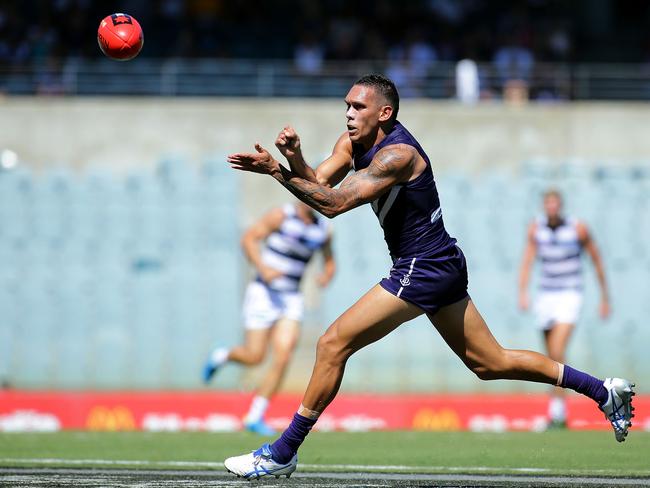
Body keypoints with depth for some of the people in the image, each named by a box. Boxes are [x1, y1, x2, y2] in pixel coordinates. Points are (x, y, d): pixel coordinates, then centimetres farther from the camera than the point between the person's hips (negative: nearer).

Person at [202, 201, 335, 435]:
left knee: (283, 358, -11)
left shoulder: (323, 228, 7)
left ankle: (255, 417, -1)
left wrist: (327, 275, -2)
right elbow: (249, 238, -8)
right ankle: (222, 356, 28)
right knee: (254, 356, -8)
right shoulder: (281, 216, -8)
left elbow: (329, 260, 21)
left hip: (291, 298, 4)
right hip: (265, 292, -4)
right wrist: (263, 268, -21)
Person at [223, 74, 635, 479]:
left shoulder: (396, 154, -21)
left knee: (333, 345, -9)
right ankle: (605, 391, 21)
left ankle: (283, 453, -2)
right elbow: (318, 183, -3)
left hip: (423, 269, -10)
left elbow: (334, 203, -29)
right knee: (491, 363, 16)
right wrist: (295, 159, -23)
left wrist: (278, 171, -29)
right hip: (443, 264, 10)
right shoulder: (353, 143, 7)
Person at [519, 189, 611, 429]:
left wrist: (605, 298, 6)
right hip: (546, 295, 4)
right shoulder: (536, 228, 2)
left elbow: (597, 260, 2)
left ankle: (557, 408, -23)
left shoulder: (577, 228, -7)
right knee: (552, 357, 9)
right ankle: (561, 417, 22)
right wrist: (522, 292, -13)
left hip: (570, 294, -4)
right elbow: (527, 260, 3)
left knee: (557, 352, -22)